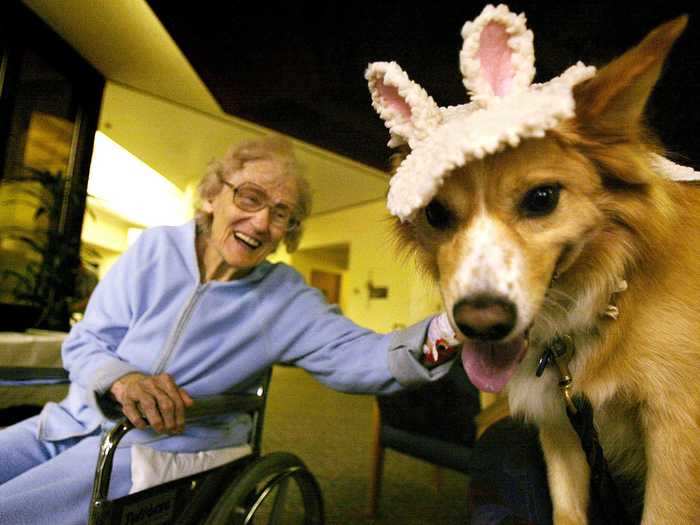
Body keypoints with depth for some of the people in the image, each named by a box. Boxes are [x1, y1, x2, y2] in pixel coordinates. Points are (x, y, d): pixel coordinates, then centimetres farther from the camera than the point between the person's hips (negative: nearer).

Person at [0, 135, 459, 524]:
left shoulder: (288, 300, -7)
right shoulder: (155, 248, -2)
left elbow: (360, 355, -17)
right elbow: (84, 341, 1)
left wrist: (441, 334, -36)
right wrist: (122, 379, -23)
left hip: (154, 448, -3)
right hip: (73, 420, 4)